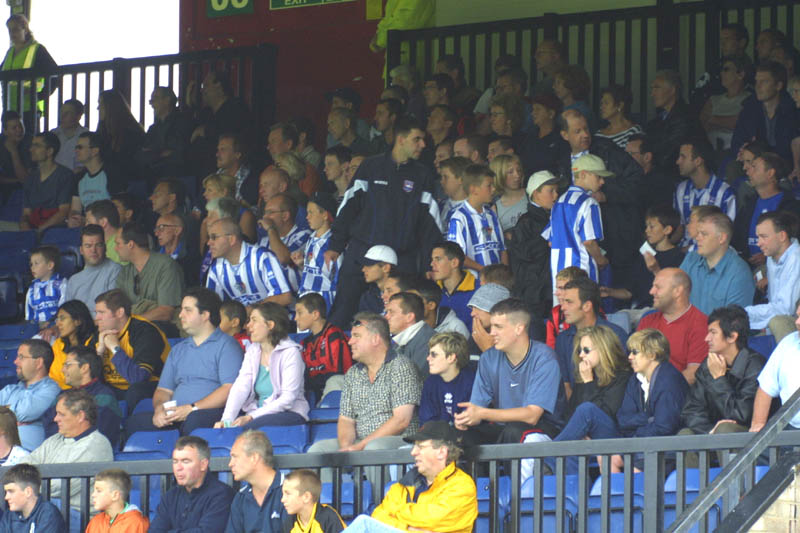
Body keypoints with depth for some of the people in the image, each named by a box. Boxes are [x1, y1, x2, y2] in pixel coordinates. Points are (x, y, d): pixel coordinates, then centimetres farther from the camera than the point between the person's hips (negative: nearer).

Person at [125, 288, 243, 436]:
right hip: (176, 416, 6)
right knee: (134, 422, -20)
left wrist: (192, 408, -16)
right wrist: (159, 408, -3)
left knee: (195, 421, -41)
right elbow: (164, 389, 23)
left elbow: (230, 389, -9)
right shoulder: (178, 350, 27)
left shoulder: (225, 345, 4)